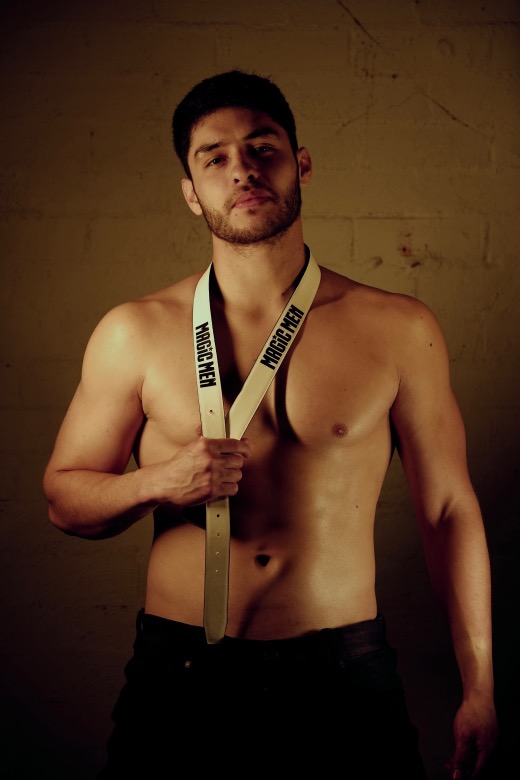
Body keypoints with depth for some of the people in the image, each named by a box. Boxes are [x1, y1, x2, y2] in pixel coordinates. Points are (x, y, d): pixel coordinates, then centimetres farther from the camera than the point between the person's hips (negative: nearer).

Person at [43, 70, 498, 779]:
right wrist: (158, 483, -15)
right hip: (178, 675, 1)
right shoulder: (134, 334, -2)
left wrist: (479, 691, 3)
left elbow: (449, 509, 2)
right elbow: (63, 496, 7)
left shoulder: (399, 330, -3)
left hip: (343, 672, 0)